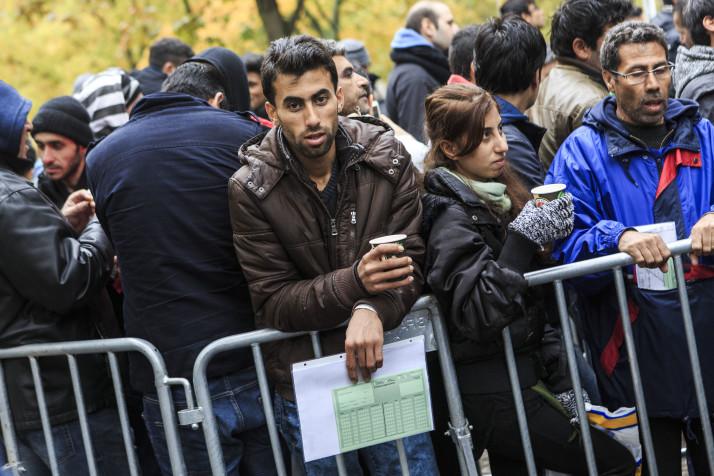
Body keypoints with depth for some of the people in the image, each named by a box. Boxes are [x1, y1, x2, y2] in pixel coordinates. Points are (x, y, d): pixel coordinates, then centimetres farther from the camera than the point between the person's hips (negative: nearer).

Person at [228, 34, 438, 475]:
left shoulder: (386, 157, -5)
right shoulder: (251, 189, -10)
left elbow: (412, 264, -6)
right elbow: (273, 304, -11)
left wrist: (372, 310, -28)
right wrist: (356, 282, -27)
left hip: (386, 362, 2)